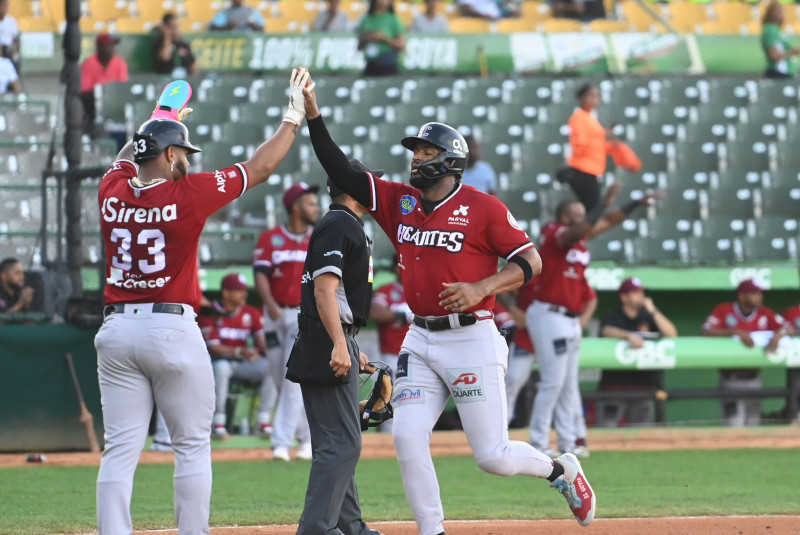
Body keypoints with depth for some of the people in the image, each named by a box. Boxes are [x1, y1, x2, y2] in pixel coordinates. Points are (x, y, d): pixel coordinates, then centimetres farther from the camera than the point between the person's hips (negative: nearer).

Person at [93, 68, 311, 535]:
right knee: (193, 446, 5)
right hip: (174, 330, -4)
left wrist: (160, 123, 43)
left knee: (120, 449, 2)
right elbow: (259, 168, 0)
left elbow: (126, 159, 28)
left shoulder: (113, 192, 3)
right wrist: (295, 115, 12)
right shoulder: (188, 193, -9)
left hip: (117, 328, 4)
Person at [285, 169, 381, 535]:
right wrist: (340, 344, -29)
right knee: (342, 443, -13)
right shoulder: (338, 226, -12)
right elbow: (324, 287, -21)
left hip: (337, 342, 11)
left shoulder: (350, 226, 20)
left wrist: (352, 348, 27)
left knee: (340, 442, 15)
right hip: (327, 341, -11)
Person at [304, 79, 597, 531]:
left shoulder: (483, 207, -7)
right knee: (408, 438, -8)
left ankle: (563, 471, 25)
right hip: (421, 342, 6)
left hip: (472, 339, -6)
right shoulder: (398, 201, 9)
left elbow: (531, 261, -7)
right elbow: (342, 172, 5)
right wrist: (313, 115, -4)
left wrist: (480, 289, -22)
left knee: (494, 456, -4)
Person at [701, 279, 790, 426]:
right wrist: (736, 332, -26)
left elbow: (788, 328, 3)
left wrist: (777, 335, -21)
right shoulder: (723, 310, -5)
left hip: (753, 376, 4)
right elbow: (705, 331, -17)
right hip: (731, 377, -4)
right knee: (735, 426, -9)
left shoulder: (765, 313, 4)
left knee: (753, 423, 7)